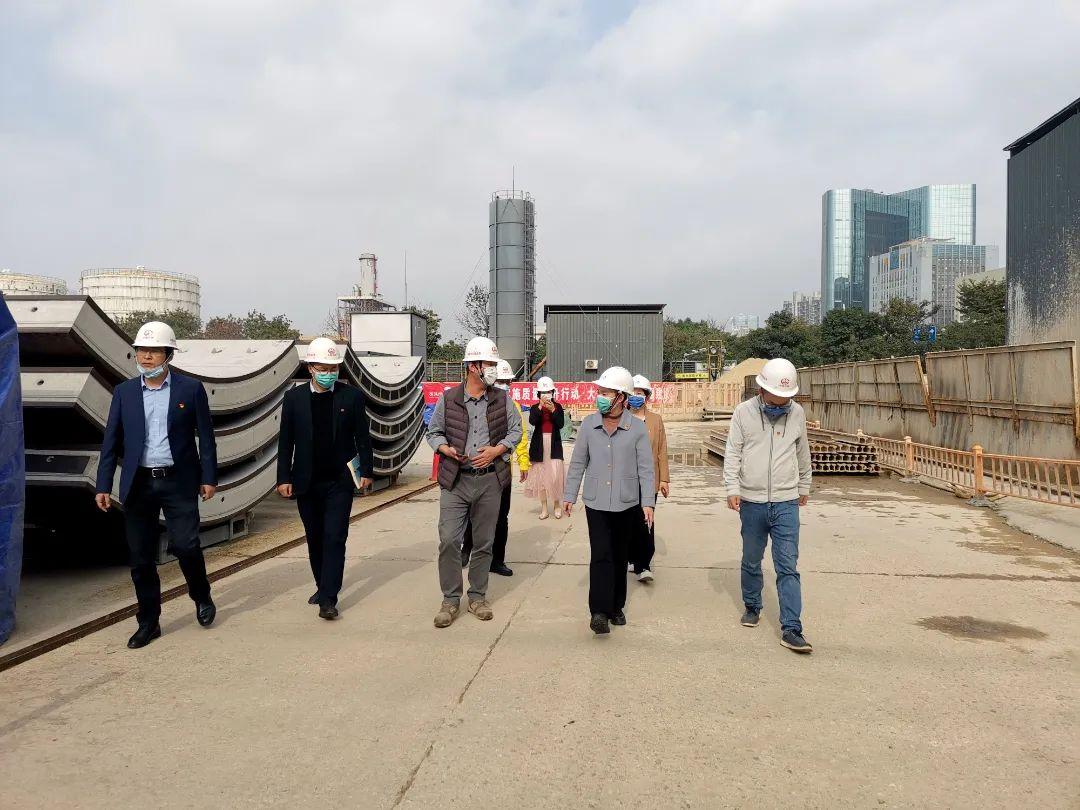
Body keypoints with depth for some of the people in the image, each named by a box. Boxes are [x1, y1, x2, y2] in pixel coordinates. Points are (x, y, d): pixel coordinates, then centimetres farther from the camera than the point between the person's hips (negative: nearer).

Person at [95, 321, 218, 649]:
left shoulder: (191, 389, -1)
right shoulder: (124, 392, 6)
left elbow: (205, 436, 1)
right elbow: (111, 442, 6)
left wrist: (209, 477, -3)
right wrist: (103, 486, 0)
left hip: (178, 482, -2)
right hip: (138, 484, 3)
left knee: (186, 546, -8)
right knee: (141, 558, 6)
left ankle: (201, 597, 22)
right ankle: (148, 623, 20)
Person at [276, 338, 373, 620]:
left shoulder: (352, 396, -1)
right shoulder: (294, 397, 2)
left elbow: (362, 437, 3)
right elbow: (286, 441, 3)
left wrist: (366, 472, 0)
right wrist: (284, 478, -1)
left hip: (339, 481, -2)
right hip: (307, 482, 2)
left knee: (334, 538, -6)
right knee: (315, 538, 13)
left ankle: (328, 599, -5)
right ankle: (322, 586, 30)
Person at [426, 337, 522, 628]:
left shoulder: (502, 399, 4)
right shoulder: (448, 399, 0)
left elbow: (515, 430, 9)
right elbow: (433, 432, 9)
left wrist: (497, 450, -8)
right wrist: (445, 448, -11)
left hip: (490, 480, 2)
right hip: (455, 480, -1)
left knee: (484, 542, 9)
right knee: (449, 540, -5)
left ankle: (477, 596, 24)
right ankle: (450, 599, 10)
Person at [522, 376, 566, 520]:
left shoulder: (558, 407, 4)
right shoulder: (534, 408, 4)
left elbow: (561, 424, -8)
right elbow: (532, 422, -15)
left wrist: (553, 410, -18)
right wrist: (540, 406, -22)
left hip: (554, 444, -1)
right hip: (539, 444, 1)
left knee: (555, 475, -8)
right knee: (541, 475, 4)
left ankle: (557, 504, 10)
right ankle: (544, 507, 12)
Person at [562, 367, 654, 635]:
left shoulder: (637, 428, -5)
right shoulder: (588, 424, -1)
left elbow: (645, 468, -3)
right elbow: (578, 463, 6)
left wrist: (648, 502, -8)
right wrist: (569, 495, 5)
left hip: (627, 504, 0)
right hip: (596, 502, 0)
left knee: (620, 557, 12)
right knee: (601, 556, -9)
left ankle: (616, 607, 25)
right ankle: (599, 612, -9)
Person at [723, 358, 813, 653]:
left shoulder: (797, 413, 2)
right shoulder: (744, 412, -4)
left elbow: (803, 454, 15)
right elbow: (733, 453, -2)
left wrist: (804, 486, 24)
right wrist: (732, 488, -11)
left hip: (786, 503, 0)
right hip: (752, 502, 0)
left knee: (788, 566, -4)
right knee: (751, 561, 14)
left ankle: (791, 629, -2)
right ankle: (752, 607, 36)